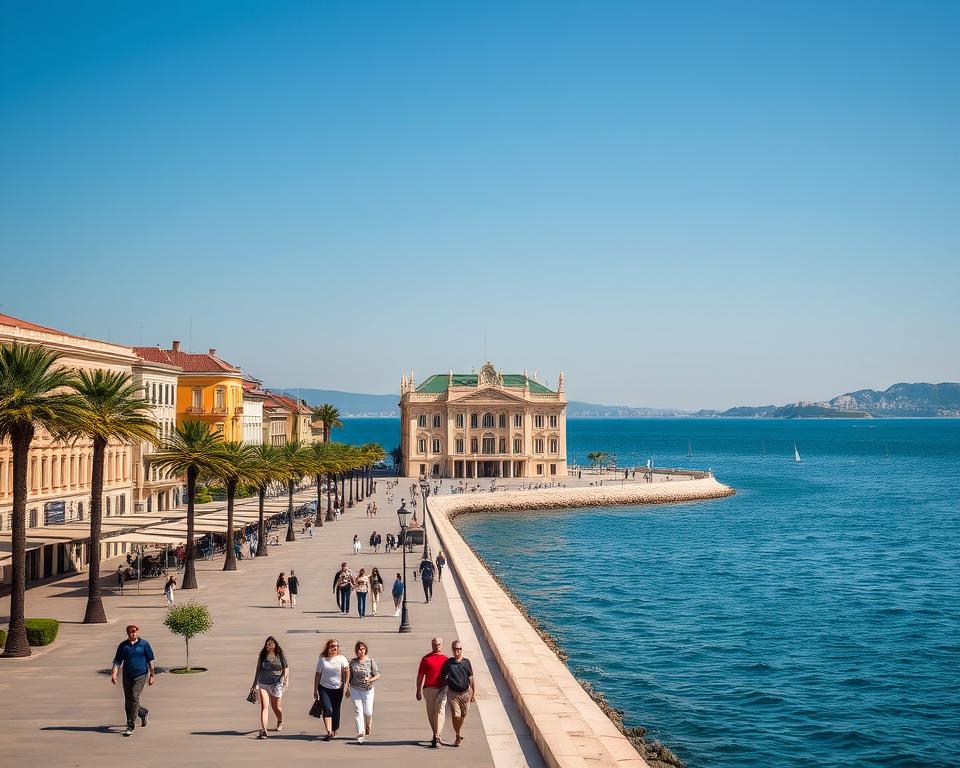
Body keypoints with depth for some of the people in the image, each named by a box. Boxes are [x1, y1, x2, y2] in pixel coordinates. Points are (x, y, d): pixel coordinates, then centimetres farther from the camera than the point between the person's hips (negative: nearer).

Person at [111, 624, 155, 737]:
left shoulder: (144, 644, 1)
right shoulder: (123, 646, 6)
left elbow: (150, 661, 5)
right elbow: (117, 661, 5)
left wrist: (151, 675, 4)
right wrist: (114, 673, -10)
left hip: (140, 675, -4)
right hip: (127, 676, 4)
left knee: (134, 698, -16)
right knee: (128, 702, 9)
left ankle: (130, 726, -13)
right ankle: (144, 713, 39)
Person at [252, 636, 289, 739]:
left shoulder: (280, 655, -3)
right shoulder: (262, 655, 2)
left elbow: (286, 668, 2)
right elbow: (258, 669, 12)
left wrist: (286, 680, -12)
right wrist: (255, 683, 14)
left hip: (276, 683, -1)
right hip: (263, 683, 1)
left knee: (275, 706, 13)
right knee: (264, 706, -11)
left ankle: (280, 721, 45)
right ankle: (263, 730, -17)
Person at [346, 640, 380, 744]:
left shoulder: (370, 661, -6)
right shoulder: (353, 662, 1)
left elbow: (377, 676, -3)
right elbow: (349, 677, 11)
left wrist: (370, 680, -21)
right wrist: (347, 690, 11)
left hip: (368, 690, -1)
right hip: (355, 690, 1)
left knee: (368, 712, 3)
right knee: (358, 712, -7)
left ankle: (368, 726, 37)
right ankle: (360, 735, -8)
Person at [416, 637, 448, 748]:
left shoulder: (446, 659, 10)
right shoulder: (426, 658, 7)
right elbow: (420, 675, 8)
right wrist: (418, 691, 3)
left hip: (442, 688, -1)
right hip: (429, 688, 1)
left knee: (439, 711, -13)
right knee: (431, 713, 7)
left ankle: (437, 737, -17)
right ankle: (436, 735, 24)